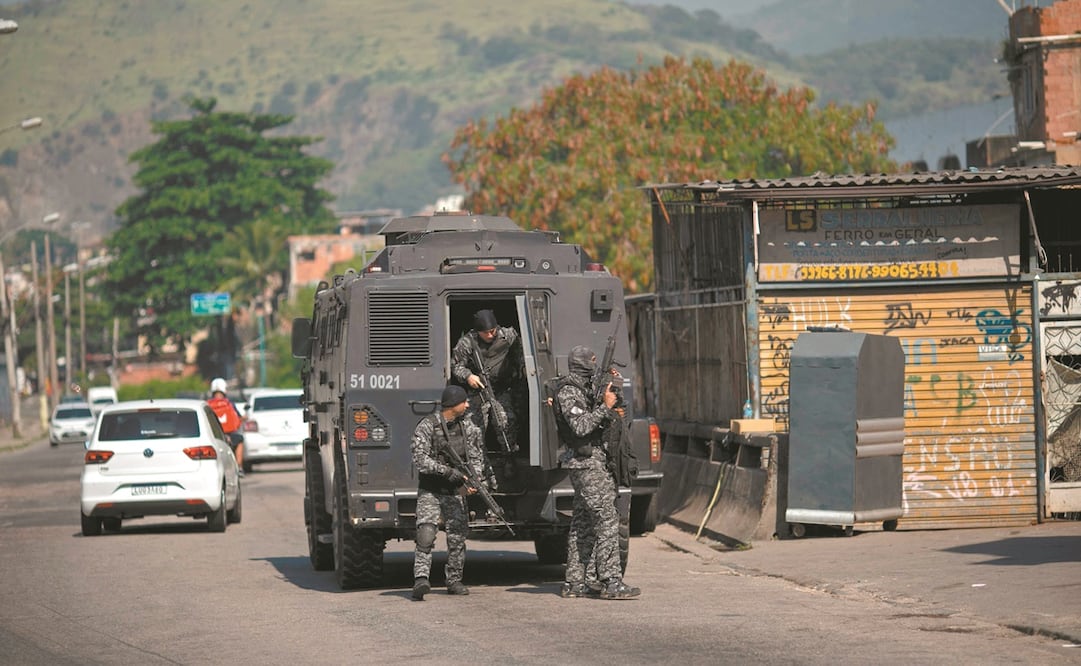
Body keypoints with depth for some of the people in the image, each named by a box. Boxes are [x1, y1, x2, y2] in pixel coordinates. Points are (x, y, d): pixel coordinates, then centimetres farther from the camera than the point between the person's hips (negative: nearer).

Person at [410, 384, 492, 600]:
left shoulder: (468, 427, 6)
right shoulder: (427, 426, -10)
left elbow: (476, 458, 7)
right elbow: (420, 459, -17)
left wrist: (474, 481, -13)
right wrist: (448, 471, -24)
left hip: (455, 492, 5)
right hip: (430, 491, -5)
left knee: (457, 537, 3)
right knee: (426, 534, -18)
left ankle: (454, 581, 15)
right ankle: (421, 579, -25)